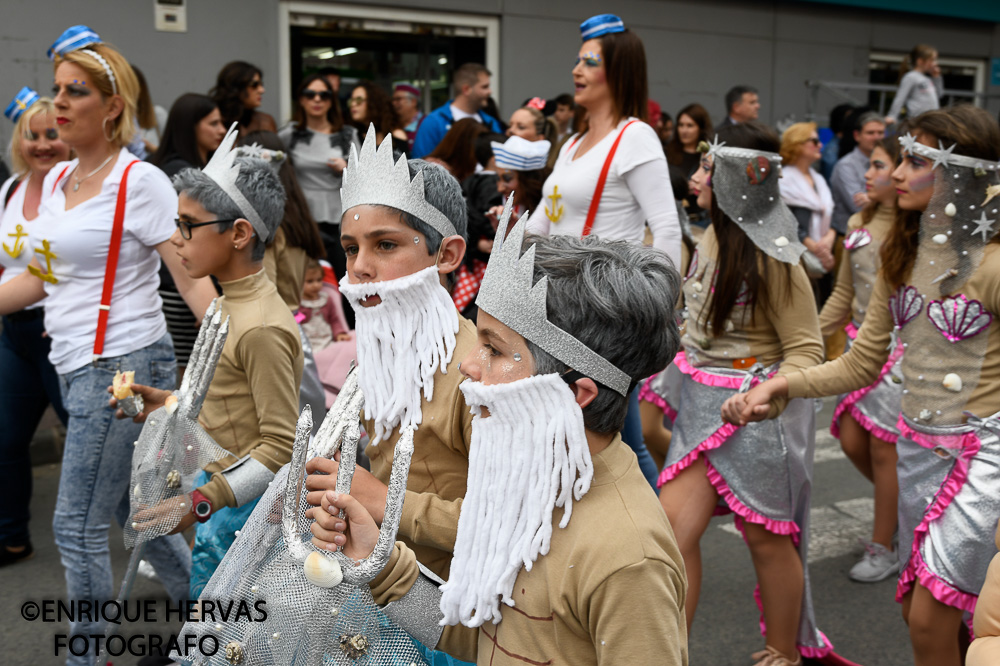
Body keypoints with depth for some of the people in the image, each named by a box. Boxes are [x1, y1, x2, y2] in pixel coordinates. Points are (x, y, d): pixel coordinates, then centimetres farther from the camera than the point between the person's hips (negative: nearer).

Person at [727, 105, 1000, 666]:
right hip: (917, 446, 7)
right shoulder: (904, 256, 6)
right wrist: (779, 385, -6)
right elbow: (861, 366, 7)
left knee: (931, 619, -3)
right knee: (920, 613, 16)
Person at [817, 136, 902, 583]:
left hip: (904, 345, -6)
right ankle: (903, 506, 37)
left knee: (883, 446, 0)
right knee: (851, 440, 8)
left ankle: (883, 549, 16)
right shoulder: (859, 223, 9)